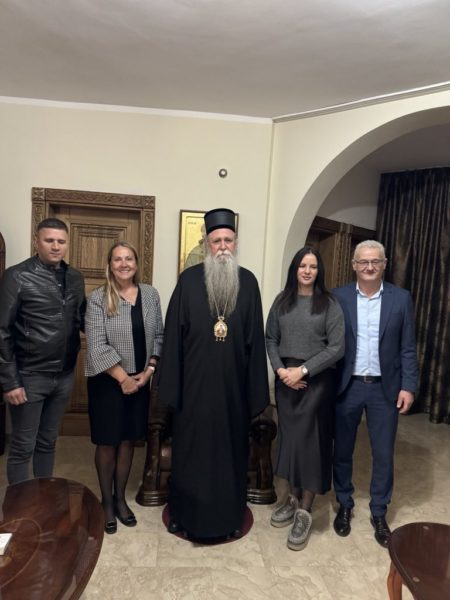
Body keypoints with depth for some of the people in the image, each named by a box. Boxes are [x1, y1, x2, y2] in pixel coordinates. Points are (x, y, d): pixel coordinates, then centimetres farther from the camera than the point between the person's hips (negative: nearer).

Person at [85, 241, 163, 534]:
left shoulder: (150, 294, 1)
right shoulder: (98, 298, -10)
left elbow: (159, 336, 4)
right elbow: (97, 346, -15)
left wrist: (149, 370, -5)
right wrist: (123, 378, -14)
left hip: (140, 380, 3)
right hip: (108, 382, -3)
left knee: (128, 440, 14)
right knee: (107, 443, 9)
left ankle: (120, 498, 33)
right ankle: (107, 502, 29)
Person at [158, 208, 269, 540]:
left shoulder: (248, 282, 2)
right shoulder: (189, 280, -3)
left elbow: (255, 338, 3)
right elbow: (174, 334, -2)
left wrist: (256, 388, 1)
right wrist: (171, 384, -5)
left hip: (233, 384, 2)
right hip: (195, 382, -1)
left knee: (230, 450, 15)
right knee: (191, 449, 12)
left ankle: (230, 516, 35)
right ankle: (184, 514, 34)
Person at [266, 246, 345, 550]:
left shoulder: (330, 304, -5)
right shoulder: (282, 301, 5)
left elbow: (336, 348, -10)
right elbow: (270, 339, 6)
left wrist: (303, 370, -15)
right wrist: (280, 369, -9)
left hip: (317, 380, -3)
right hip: (286, 379, 4)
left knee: (309, 441, 2)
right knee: (289, 438, 12)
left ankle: (306, 511, 18)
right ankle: (293, 498, 31)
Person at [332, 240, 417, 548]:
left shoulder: (401, 298, -1)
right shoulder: (338, 297, -4)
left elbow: (408, 348, 0)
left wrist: (408, 386, -6)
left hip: (385, 388, 0)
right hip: (347, 386, 0)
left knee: (384, 454, 10)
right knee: (342, 451, 13)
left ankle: (379, 513, 32)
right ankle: (345, 505, 36)